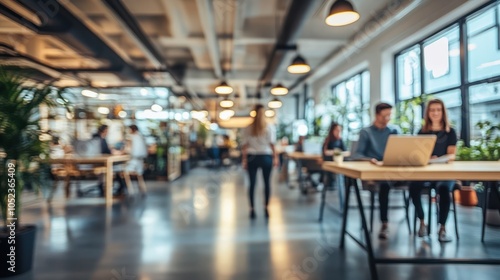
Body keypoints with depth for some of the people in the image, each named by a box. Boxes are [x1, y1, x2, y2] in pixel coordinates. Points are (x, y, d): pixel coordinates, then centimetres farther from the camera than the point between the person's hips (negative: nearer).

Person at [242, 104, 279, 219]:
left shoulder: (248, 128, 1)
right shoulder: (268, 128, -1)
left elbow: (245, 145, -3)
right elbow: (272, 144, -5)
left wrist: (244, 159, 2)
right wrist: (275, 157, 1)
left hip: (252, 157, 1)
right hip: (266, 157, -1)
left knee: (252, 183, 5)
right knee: (267, 182, 10)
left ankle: (252, 209, 6)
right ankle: (266, 208, 12)